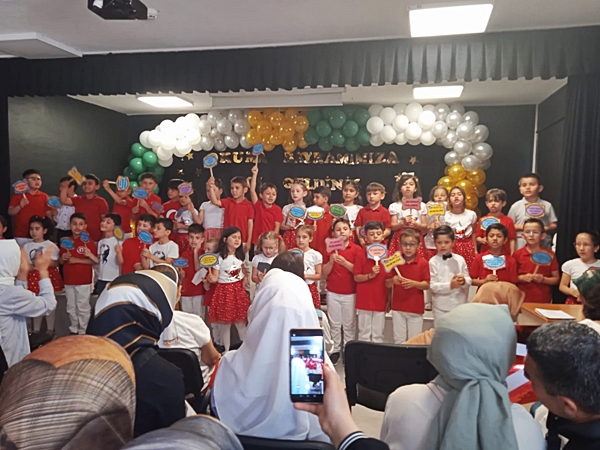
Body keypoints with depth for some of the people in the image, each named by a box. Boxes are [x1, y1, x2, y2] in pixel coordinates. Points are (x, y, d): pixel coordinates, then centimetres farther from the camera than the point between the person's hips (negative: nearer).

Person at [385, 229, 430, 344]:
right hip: (398, 308, 2)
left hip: (416, 308, -2)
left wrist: (414, 283, -22)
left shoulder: (423, 263, -5)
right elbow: (387, 285, 3)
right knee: (398, 340, 10)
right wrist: (393, 280, -18)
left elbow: (427, 285, -5)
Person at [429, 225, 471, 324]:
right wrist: (450, 285, -25)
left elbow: (469, 281, 3)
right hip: (441, 306, -3)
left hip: (460, 304, 3)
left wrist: (464, 281, -18)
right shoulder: (433, 262, -9)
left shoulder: (460, 259, 1)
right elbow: (433, 286, -13)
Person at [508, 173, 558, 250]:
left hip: (544, 246, 1)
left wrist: (545, 228, -14)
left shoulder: (547, 205, 4)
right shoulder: (516, 206, 2)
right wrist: (521, 227, -12)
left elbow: (554, 226, 6)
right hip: (521, 247, -1)